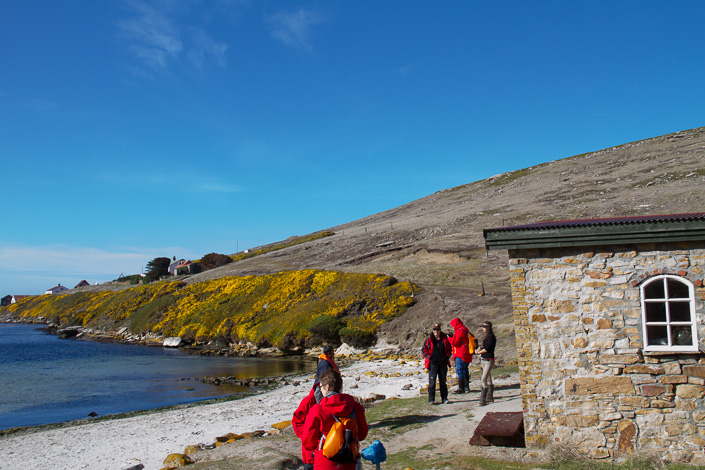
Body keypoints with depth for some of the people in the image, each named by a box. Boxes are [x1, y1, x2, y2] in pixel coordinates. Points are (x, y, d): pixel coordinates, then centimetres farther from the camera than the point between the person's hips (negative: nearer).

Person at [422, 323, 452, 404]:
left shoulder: (445, 340, 4)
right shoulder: (429, 340, 0)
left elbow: (449, 349, 15)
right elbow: (424, 350, 4)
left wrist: (447, 356, 0)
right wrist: (429, 357, -8)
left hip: (443, 363, 2)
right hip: (432, 363, -2)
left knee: (443, 381, 9)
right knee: (432, 381, -3)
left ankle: (444, 398, 17)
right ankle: (431, 399, 5)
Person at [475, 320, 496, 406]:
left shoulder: (491, 337, -13)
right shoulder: (487, 336, 15)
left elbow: (487, 349, -17)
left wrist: (478, 352, -2)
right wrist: (480, 348, -1)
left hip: (489, 360, -9)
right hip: (484, 360, 9)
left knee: (484, 379, -15)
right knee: (488, 379, 16)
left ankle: (483, 400, -16)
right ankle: (490, 397, 26)